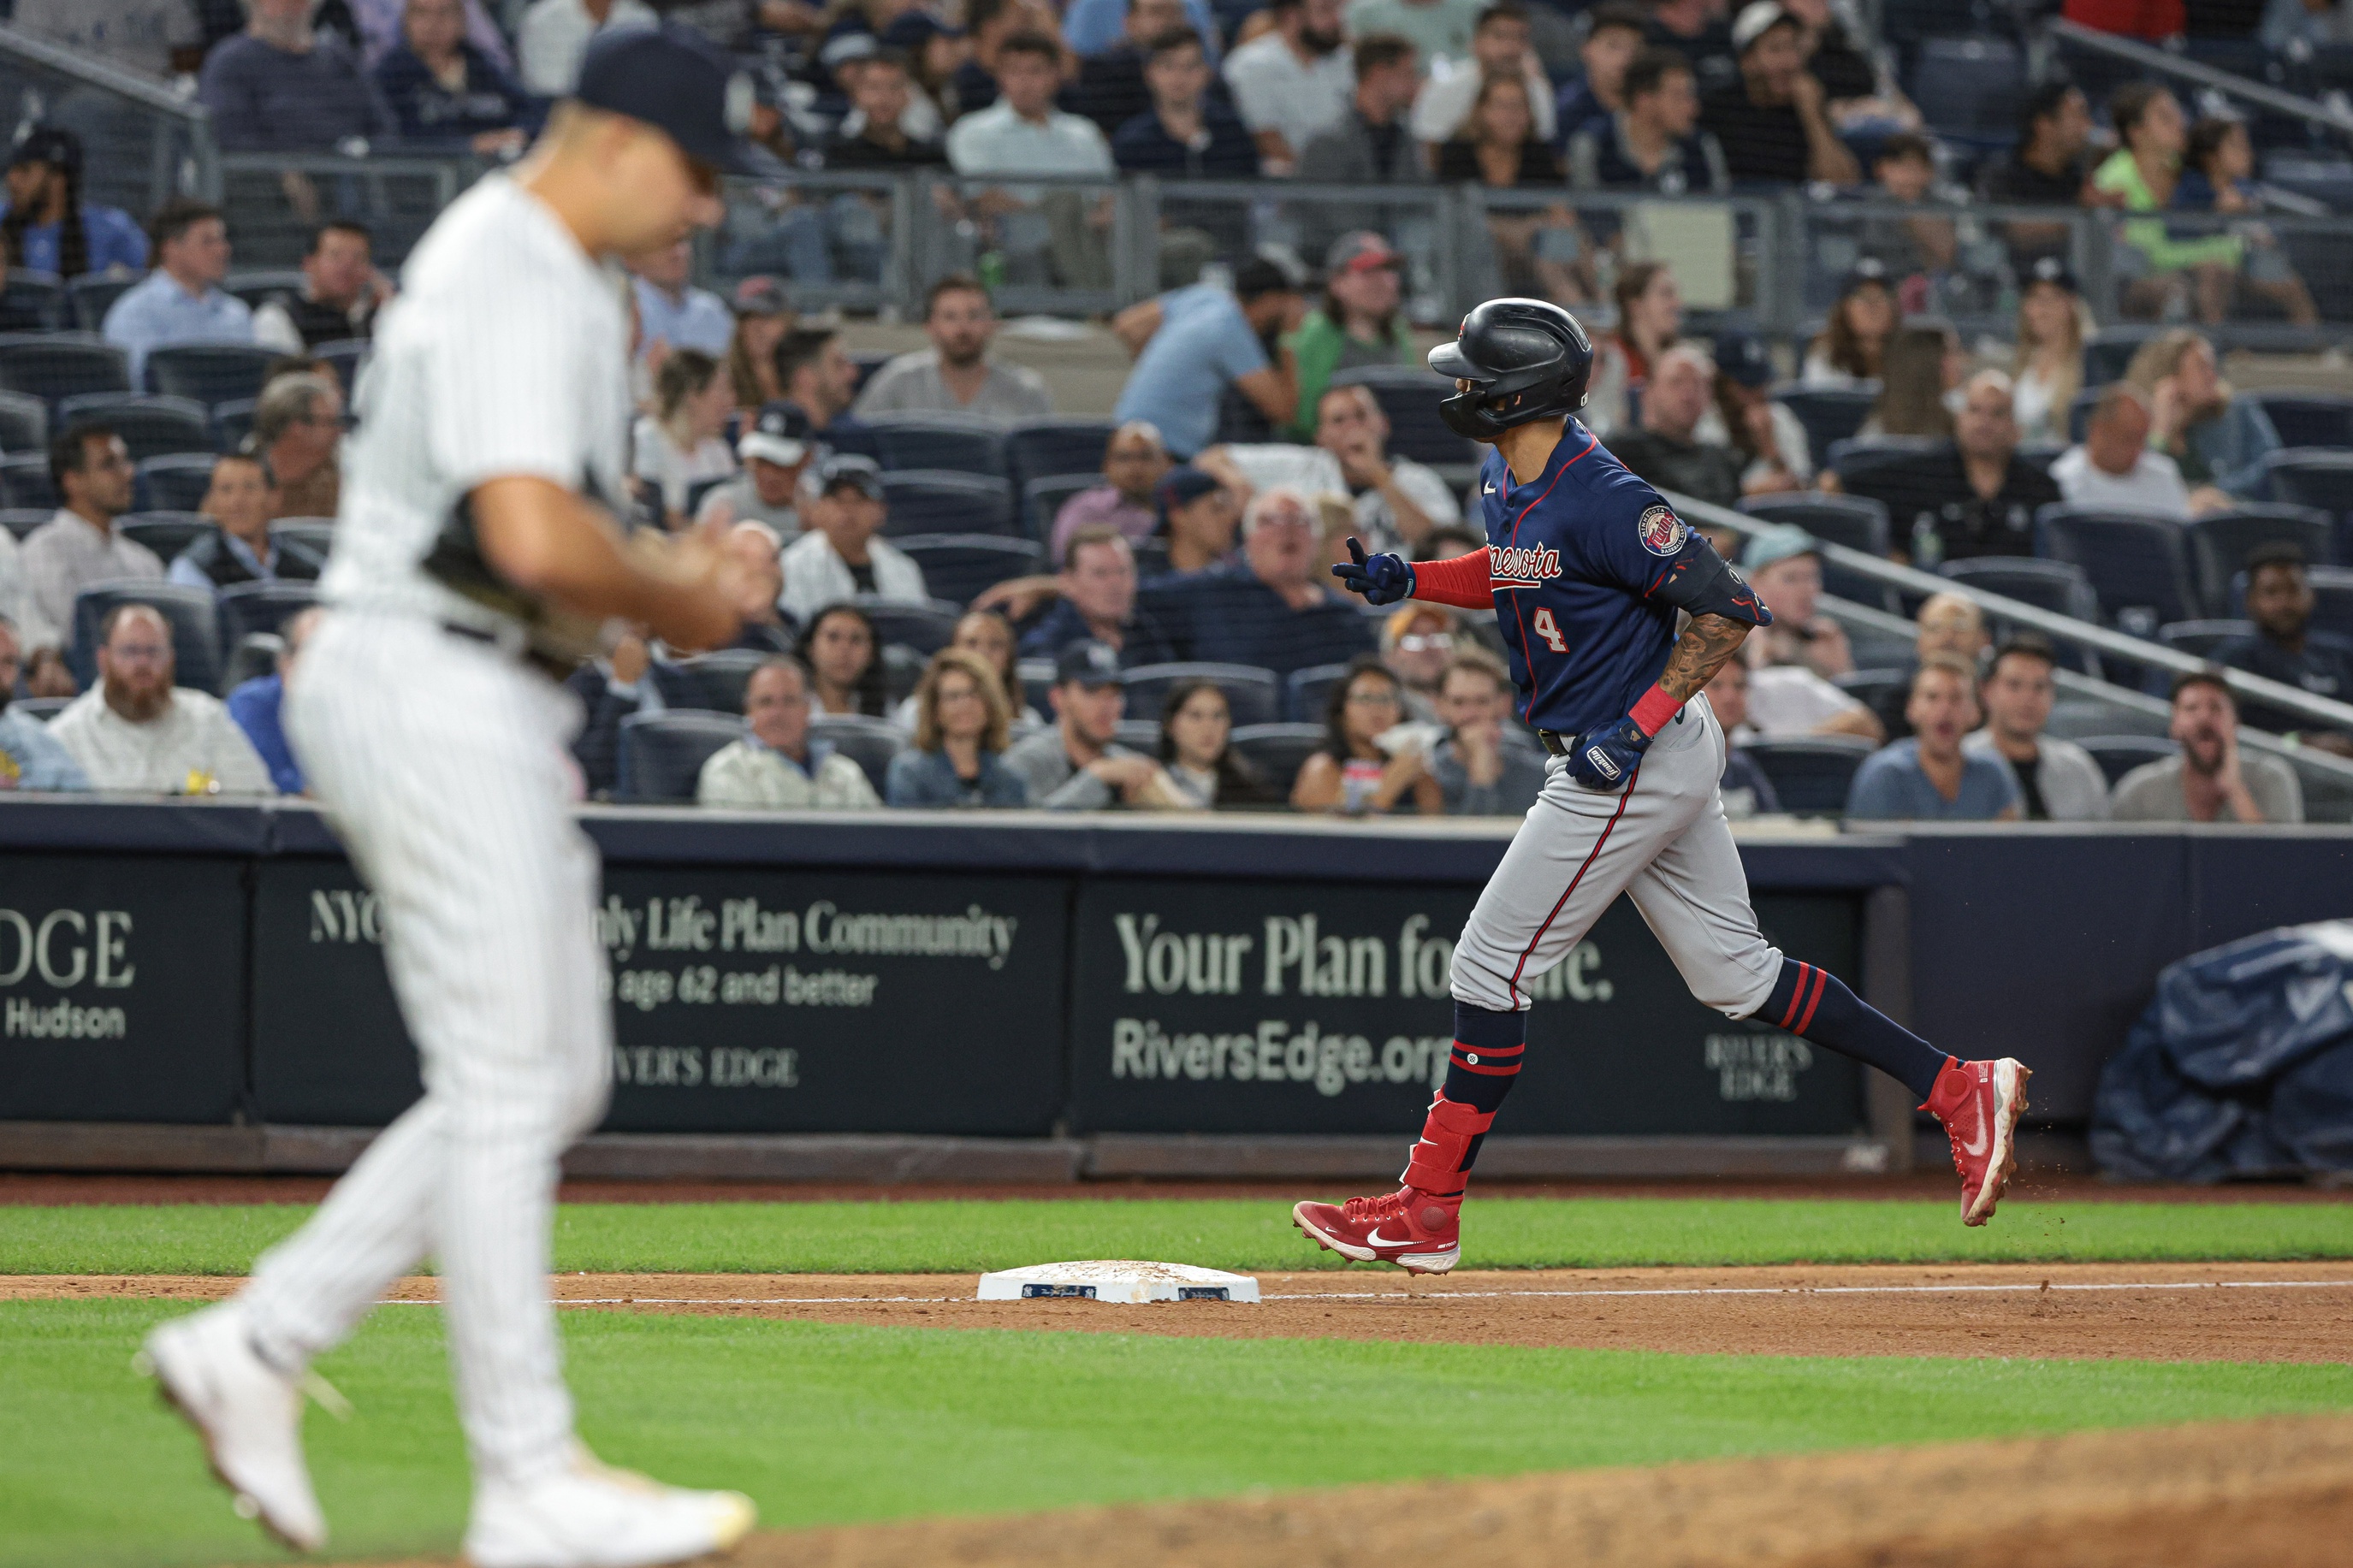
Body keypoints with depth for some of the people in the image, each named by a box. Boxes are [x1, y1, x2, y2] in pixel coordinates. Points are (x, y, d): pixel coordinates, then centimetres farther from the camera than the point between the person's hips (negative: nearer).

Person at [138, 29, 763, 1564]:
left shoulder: (562, 278, 17)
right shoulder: (515, 281, -17)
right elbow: (536, 542, -28)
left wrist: (655, 574, 10)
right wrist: (680, 603, -12)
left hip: (488, 705, 11)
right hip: (437, 694, -11)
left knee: (553, 1077, 12)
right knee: (508, 1087, -7)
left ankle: (259, 1342, 12)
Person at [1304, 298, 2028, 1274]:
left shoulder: (1603, 501, -23)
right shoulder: (1506, 480, 6)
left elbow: (1727, 607, -23)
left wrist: (1637, 725, -26)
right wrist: (1411, 582, 11)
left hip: (1639, 763, -10)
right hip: (1613, 761, 10)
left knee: (1490, 969, -5)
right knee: (1734, 974, 12)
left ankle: (1427, 1211, 2)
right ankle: (1960, 1091, 13)